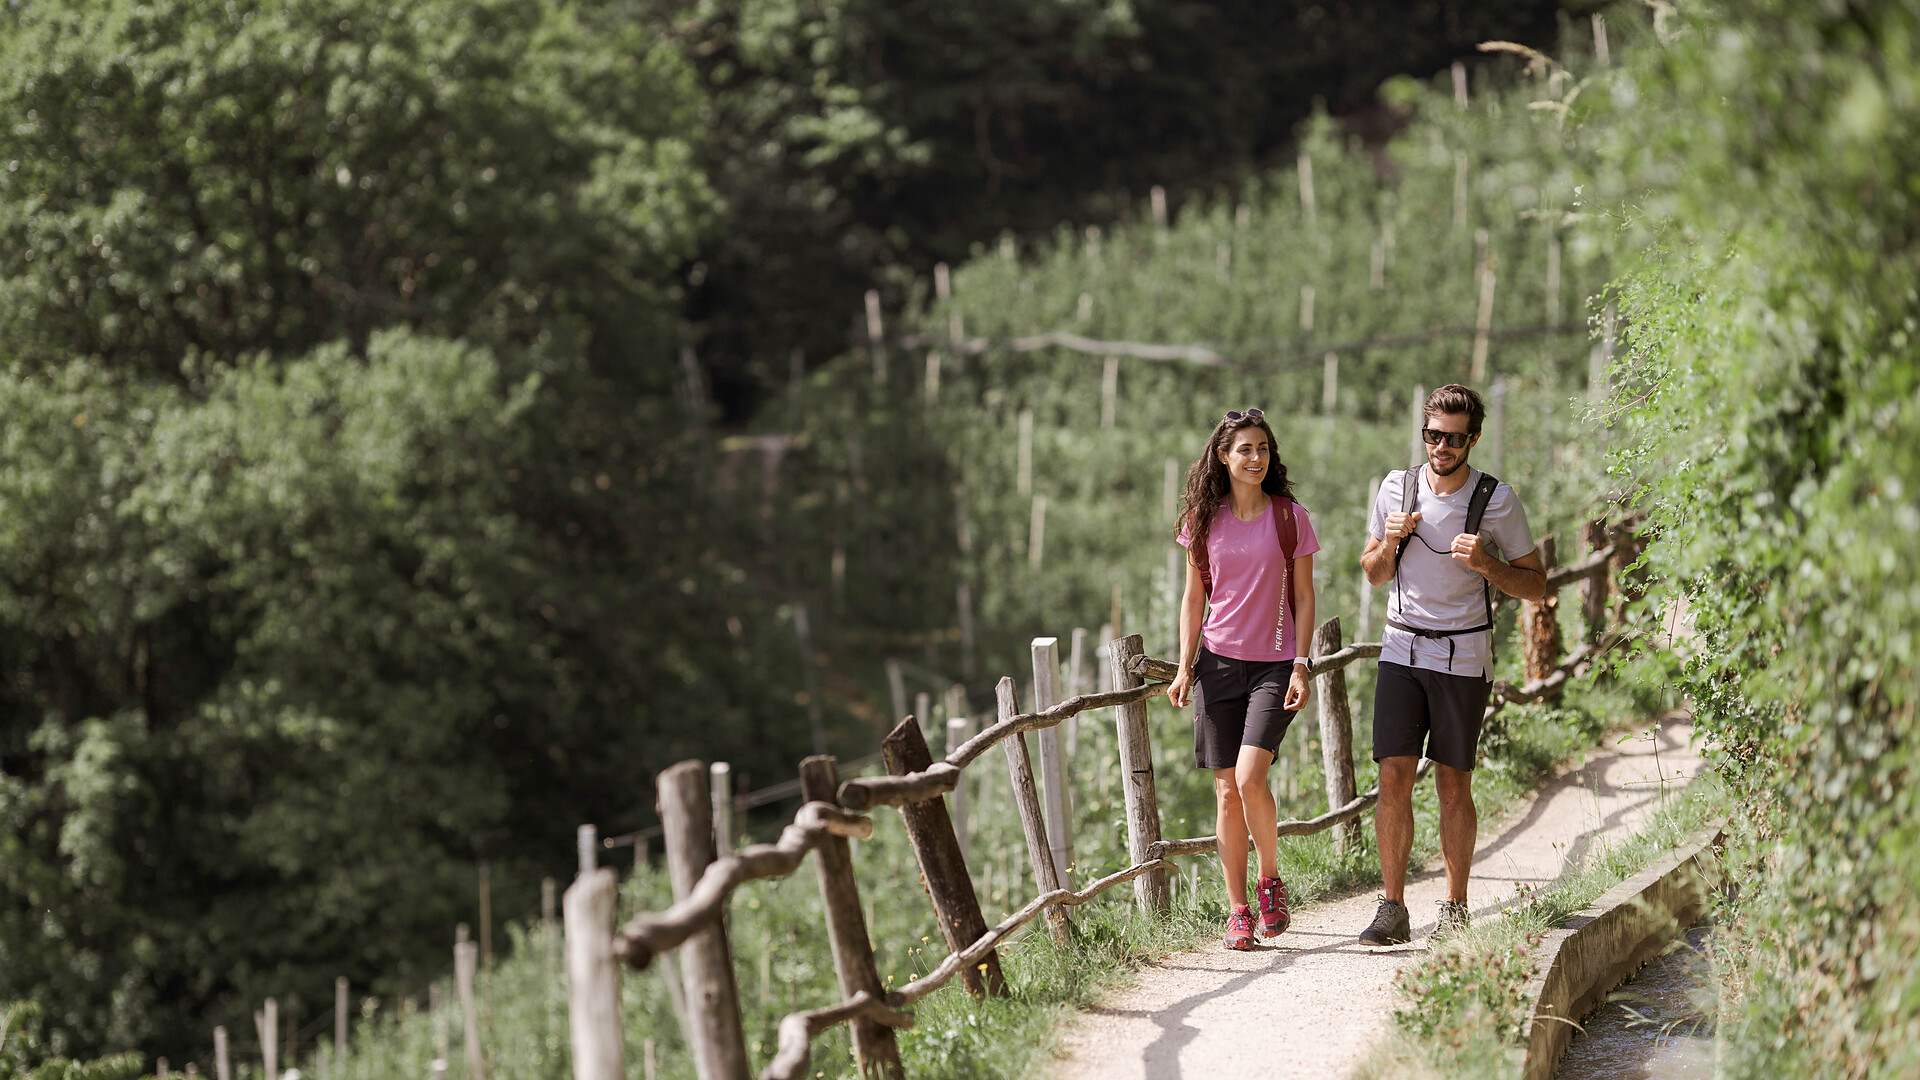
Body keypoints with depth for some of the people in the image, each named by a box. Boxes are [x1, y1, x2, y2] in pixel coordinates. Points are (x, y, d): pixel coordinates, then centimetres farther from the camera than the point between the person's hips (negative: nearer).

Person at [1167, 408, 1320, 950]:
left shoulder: (1291, 517, 0)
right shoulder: (1203, 520, 5)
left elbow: (1303, 597, 3)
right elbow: (1193, 597, 10)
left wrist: (1300, 667, -5)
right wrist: (1185, 667, 3)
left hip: (1274, 665, -2)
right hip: (1219, 661, 2)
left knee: (1250, 777, -18)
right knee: (1227, 790, 1)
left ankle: (1271, 879, 5)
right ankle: (1239, 912, 8)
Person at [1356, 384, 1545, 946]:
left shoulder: (1497, 500, -4)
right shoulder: (1396, 488, 4)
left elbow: (1535, 584, 1)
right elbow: (1373, 574, 15)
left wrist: (1486, 564, -17)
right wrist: (1390, 542, -6)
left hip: (1464, 657, -2)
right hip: (1402, 650, 2)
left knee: (1453, 784, 1)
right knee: (1394, 776, -8)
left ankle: (1455, 908, 12)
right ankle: (1393, 909, -6)